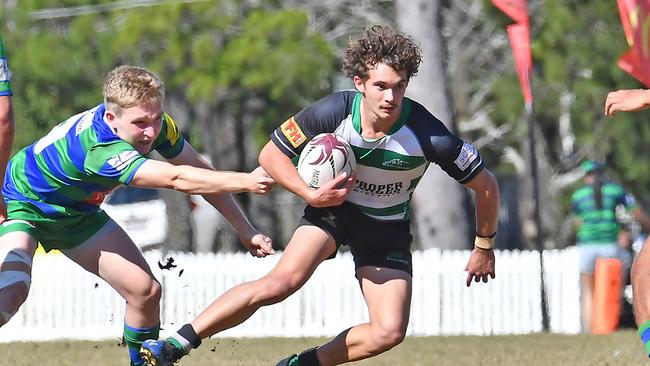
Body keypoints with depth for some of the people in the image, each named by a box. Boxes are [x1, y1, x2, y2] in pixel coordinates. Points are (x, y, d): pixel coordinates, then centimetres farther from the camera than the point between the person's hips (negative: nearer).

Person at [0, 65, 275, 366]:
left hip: (75, 214, 8)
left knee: (145, 291, -1)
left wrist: (246, 231, -5)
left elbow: (202, 172, -5)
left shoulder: (154, 123, -18)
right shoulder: (99, 148, -42)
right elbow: (177, 179, -46)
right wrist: (246, 182, -48)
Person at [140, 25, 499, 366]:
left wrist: (484, 246, -1)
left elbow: (486, 186, -13)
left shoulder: (428, 135, -28)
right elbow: (271, 154, -9)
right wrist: (311, 195, -23)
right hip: (332, 206, -1)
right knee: (283, 281, -27)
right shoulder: (332, 112, -25)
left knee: (389, 332, -16)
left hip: (388, 228, 1)